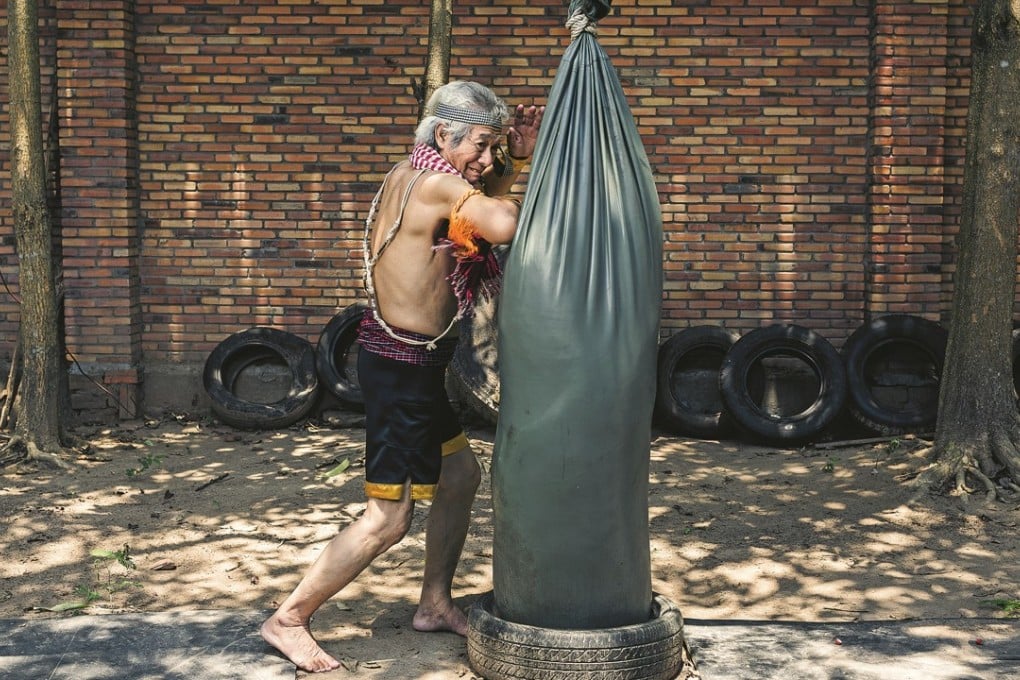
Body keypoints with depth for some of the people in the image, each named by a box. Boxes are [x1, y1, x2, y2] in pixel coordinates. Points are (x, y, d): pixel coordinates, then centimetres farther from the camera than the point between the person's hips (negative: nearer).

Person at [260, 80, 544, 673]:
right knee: (388, 519, -3)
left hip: (414, 361, 11)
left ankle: (436, 604, 34)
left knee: (461, 475, 21)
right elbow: (504, 225, -31)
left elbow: (483, 201, 24)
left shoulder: (413, 175, 10)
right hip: (401, 364, -11)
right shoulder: (435, 182, -19)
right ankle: (289, 620, 10)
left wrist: (517, 159, 8)